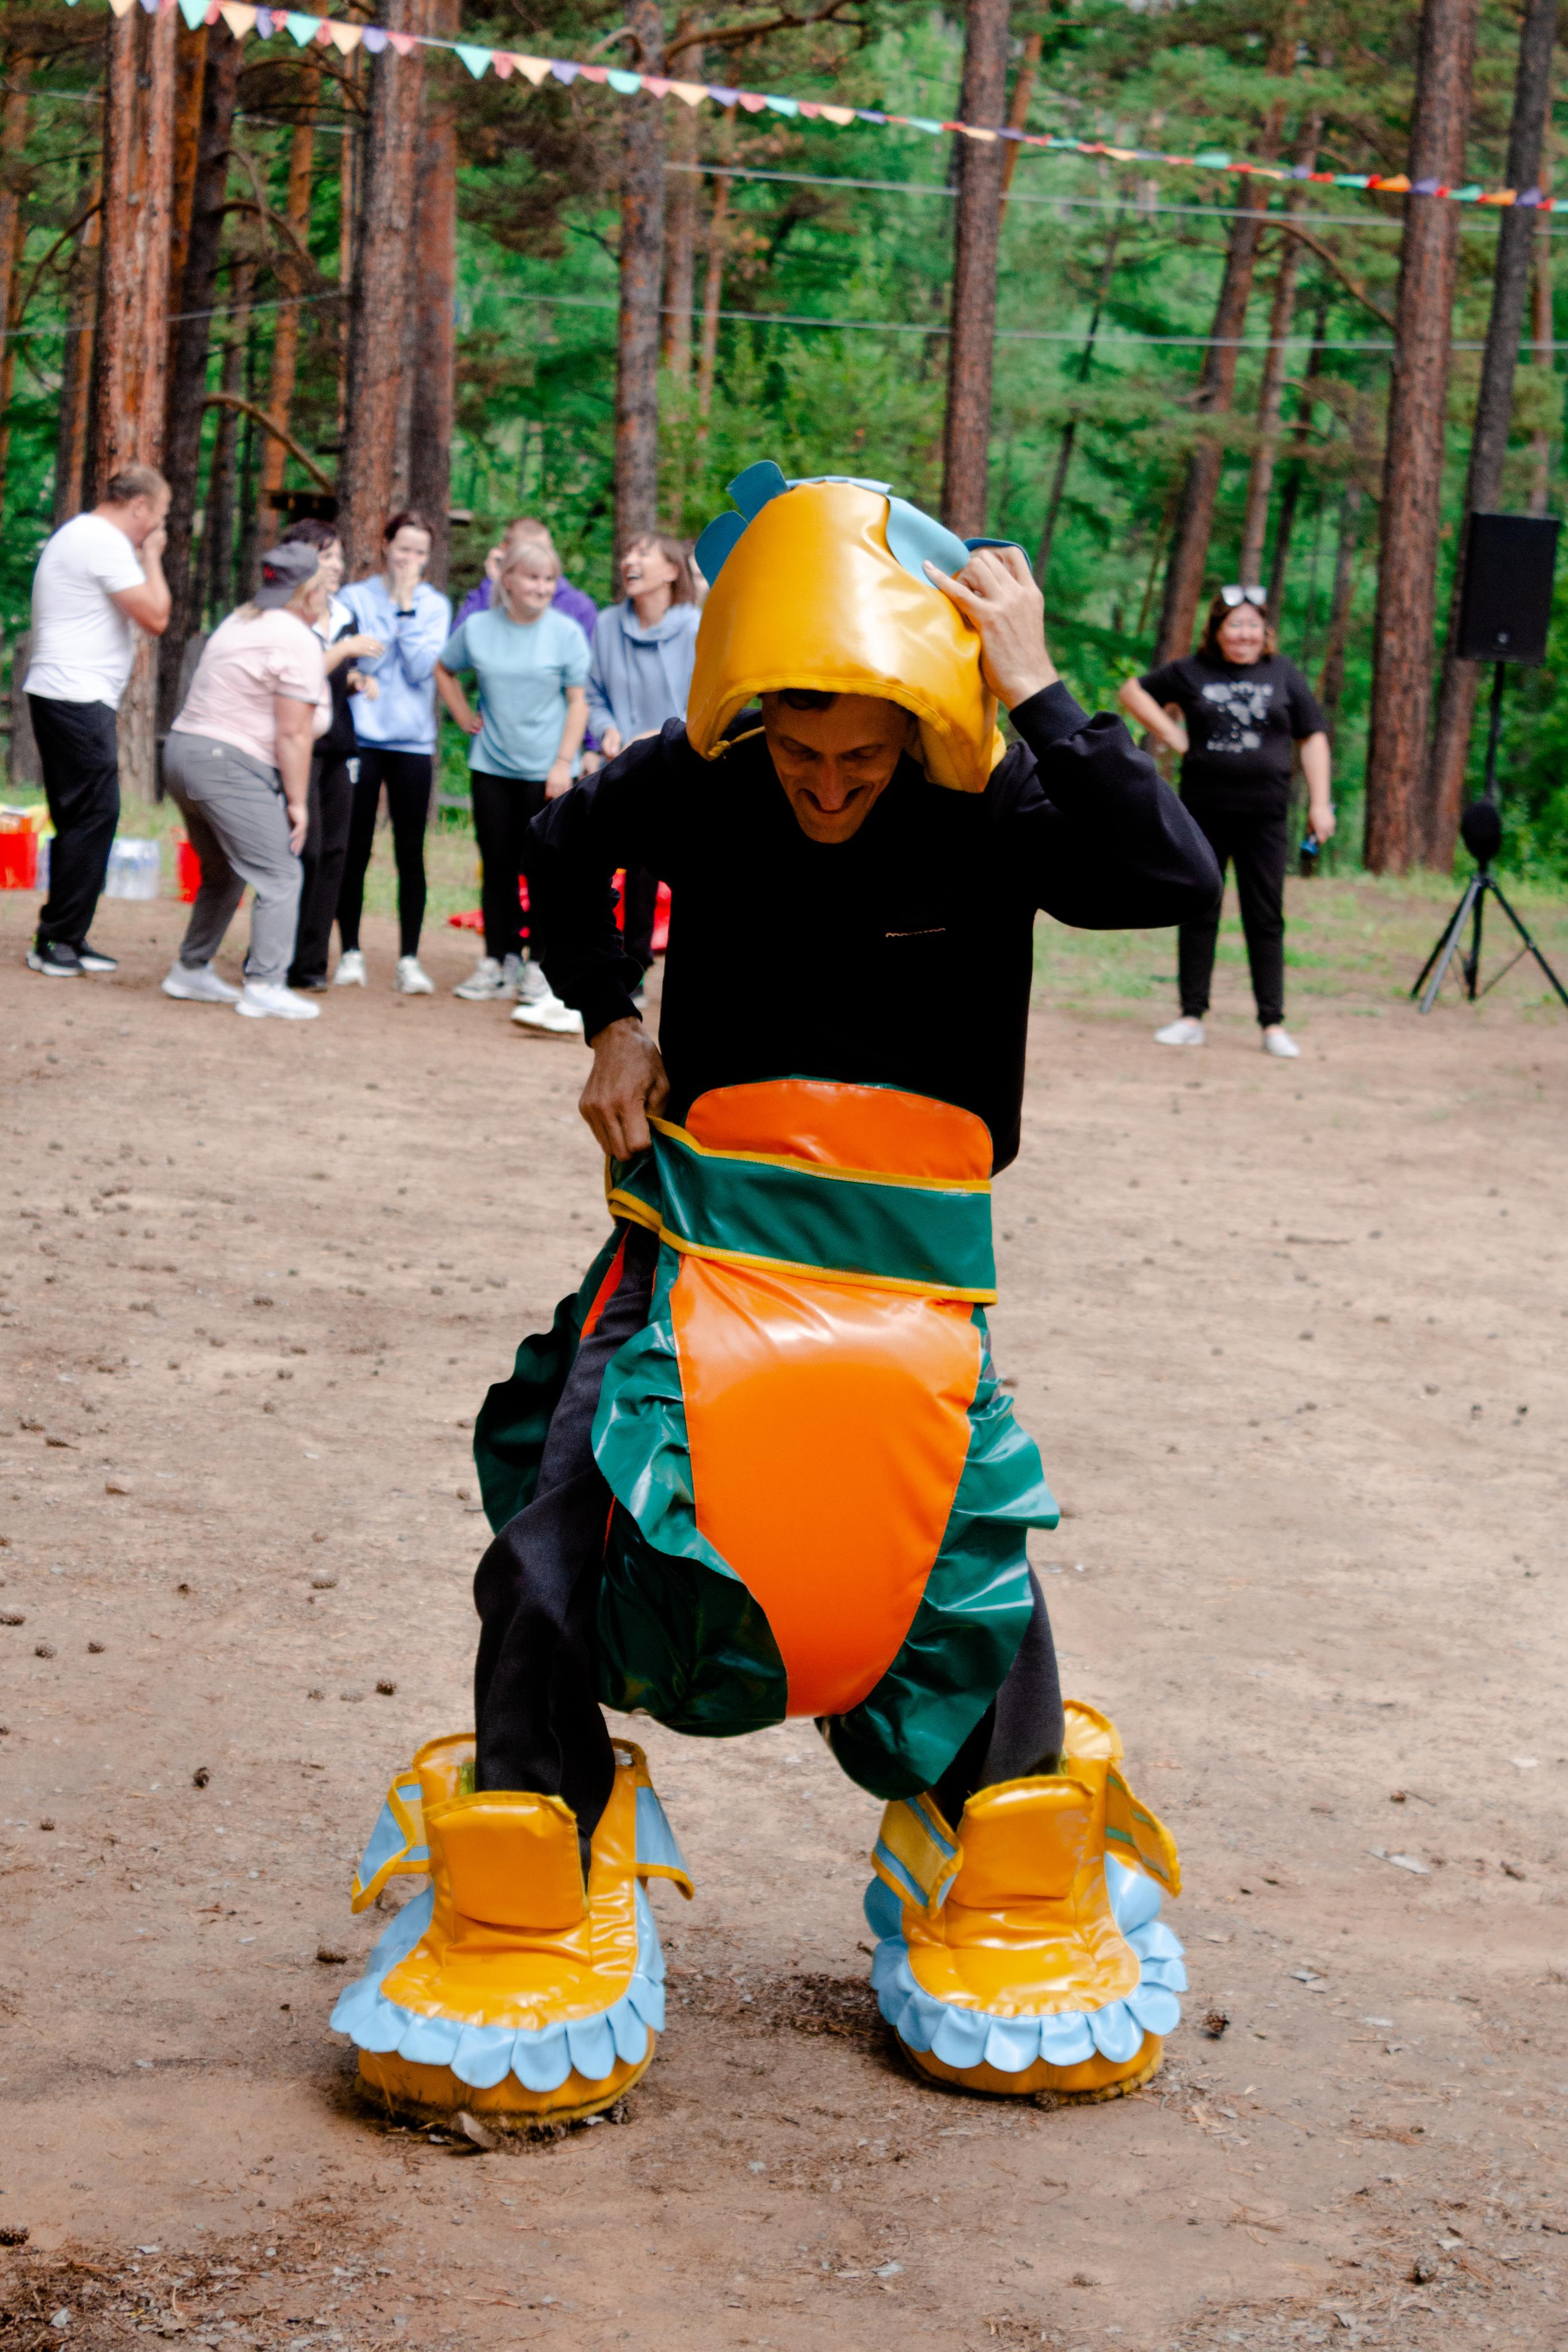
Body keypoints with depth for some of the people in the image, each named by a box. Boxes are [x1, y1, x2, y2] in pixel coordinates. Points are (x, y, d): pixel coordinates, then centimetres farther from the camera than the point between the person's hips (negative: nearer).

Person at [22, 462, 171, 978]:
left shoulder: (80, 535, 20)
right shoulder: (105, 542, -14)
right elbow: (156, 617, -14)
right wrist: (151, 557, -4)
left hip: (65, 697, 11)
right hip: (78, 698, -11)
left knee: (83, 818, 13)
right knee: (92, 816, -9)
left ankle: (65, 939, 16)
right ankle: (57, 941, -7)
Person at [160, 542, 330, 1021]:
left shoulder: (239, 623, 18)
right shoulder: (298, 642, -11)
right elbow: (292, 733, -13)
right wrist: (297, 802, -9)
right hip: (230, 766, -10)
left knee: (224, 876, 22)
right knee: (280, 876, -7)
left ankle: (190, 971, 27)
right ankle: (265, 986, -12)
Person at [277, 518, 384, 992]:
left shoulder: (344, 618, 18)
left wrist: (356, 682, 8)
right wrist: (344, 650, -17)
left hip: (337, 748, 7)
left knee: (333, 853, 3)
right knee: (303, 851, -13)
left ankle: (311, 961, 8)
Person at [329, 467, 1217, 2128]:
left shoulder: (994, 811, -14)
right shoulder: (695, 787, -8)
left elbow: (1175, 877, -32)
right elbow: (563, 862, 14)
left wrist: (1036, 692, -34)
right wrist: (609, 1018, 3)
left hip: (905, 1266, -1)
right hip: (704, 1225, 1)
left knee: (969, 1550, -5)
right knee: (560, 1522, -11)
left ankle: (1016, 1897, 22)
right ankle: (521, 1924, 5)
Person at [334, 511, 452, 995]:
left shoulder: (434, 605, 7)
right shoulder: (355, 598, 5)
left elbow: (422, 668, -7)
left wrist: (406, 607, -7)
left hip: (413, 742, 1)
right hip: (362, 737, 0)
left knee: (411, 853, -1)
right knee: (355, 850, 1)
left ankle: (409, 960, 2)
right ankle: (350, 954, 9)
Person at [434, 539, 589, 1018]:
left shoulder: (566, 632, -4)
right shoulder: (478, 628, 3)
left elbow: (578, 702, -3)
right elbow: (443, 670, 21)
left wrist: (564, 762, -10)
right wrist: (464, 715, 9)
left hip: (546, 771, -3)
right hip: (492, 765, 3)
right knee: (498, 865, 7)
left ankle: (541, 967, 5)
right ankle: (498, 963, 16)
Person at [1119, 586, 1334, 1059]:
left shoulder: (1284, 675, 6)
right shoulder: (1192, 672, 5)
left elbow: (1313, 739, 8)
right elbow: (1133, 691, 15)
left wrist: (1319, 803, 1)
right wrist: (1172, 735, 3)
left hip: (1264, 816, 0)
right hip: (1204, 812, 0)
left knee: (1266, 920, 0)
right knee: (1198, 915, 5)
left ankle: (1273, 1024, 2)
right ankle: (1192, 1016, 12)